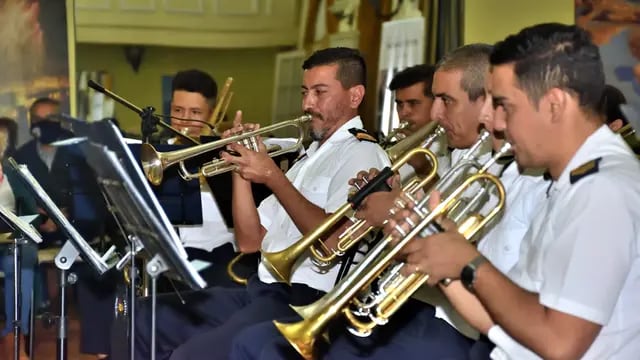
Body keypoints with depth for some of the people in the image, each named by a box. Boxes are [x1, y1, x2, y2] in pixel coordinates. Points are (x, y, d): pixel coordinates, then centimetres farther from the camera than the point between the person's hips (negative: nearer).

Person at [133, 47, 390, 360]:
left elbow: (333, 242, -21)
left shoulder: (361, 154, -5)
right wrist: (240, 169, 5)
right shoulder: (309, 156, 22)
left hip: (306, 303, -9)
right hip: (263, 290, 9)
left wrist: (272, 176, -17)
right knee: (147, 317, 4)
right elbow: (250, 241, 17)